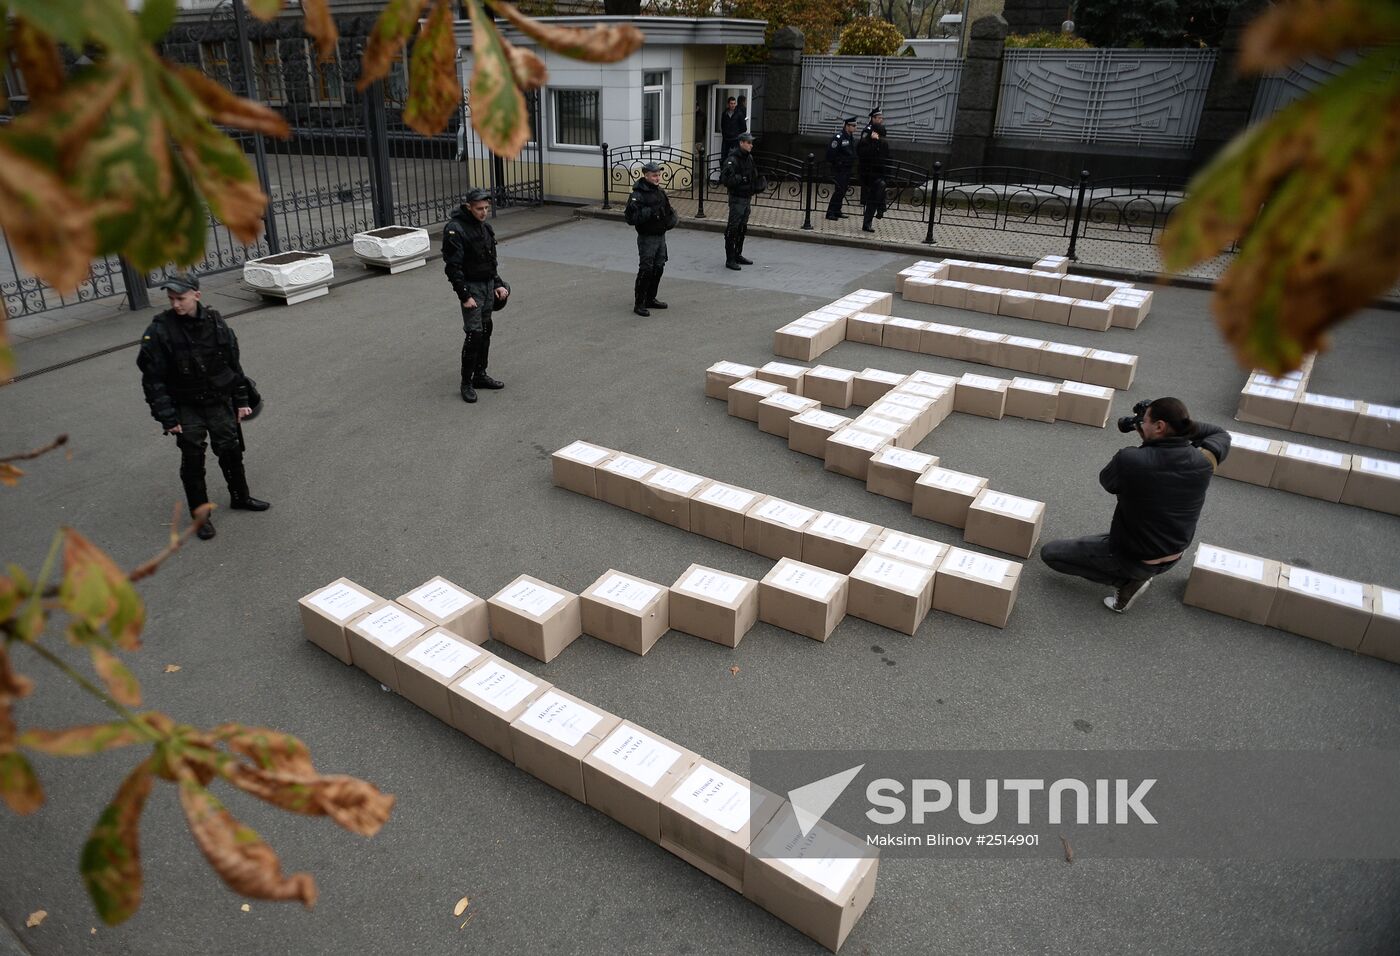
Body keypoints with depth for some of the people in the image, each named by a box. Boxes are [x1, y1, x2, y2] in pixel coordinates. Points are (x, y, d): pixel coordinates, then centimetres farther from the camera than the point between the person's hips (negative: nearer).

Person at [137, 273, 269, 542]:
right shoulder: (159, 331, -15)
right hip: (186, 408, -3)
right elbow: (153, 379, -12)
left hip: (220, 401, 3)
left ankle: (240, 498, 36)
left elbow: (234, 364, 6)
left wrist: (242, 400, 6)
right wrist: (167, 418, -14)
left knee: (231, 450, 14)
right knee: (192, 460, 2)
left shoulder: (215, 322, -5)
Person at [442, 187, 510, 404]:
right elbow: (453, 267, -19)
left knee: (486, 330, 11)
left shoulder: (485, 227, 8)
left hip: (488, 284, 8)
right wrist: (464, 296, -21)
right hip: (471, 286, -8)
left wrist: (498, 284, 12)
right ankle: (466, 382, -1)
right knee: (474, 333, -10)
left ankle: (480, 375, 22)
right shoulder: (455, 229, -17)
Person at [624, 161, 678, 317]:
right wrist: (649, 212, -29)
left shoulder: (660, 191, 9)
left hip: (661, 236, 8)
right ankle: (639, 304, 0)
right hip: (647, 238, -8)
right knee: (646, 270, -7)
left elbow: (668, 209, 24)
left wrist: (672, 218, 4)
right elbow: (631, 218, -22)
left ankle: (651, 299, 27)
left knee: (658, 268, 14)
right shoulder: (637, 195, -16)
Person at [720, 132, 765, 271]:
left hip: (747, 198, 9)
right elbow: (724, 179, -25)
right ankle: (730, 260, -1)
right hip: (737, 198, -9)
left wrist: (755, 188, 8)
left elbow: (753, 175, 23)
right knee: (733, 229, -5)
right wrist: (741, 179, -27)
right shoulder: (732, 160, -17)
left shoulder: (749, 158, 10)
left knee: (742, 228, 16)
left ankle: (738, 255, 28)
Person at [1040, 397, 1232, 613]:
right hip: (1173, 559, 5)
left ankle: (1127, 581, 1)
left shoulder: (1129, 460, -32)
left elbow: (1106, 481, -7)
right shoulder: (1203, 462, -17)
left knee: (1048, 552, 9)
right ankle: (1137, 574, 16)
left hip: (1132, 558, -5)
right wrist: (1182, 424, -1)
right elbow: (1221, 435, 8)